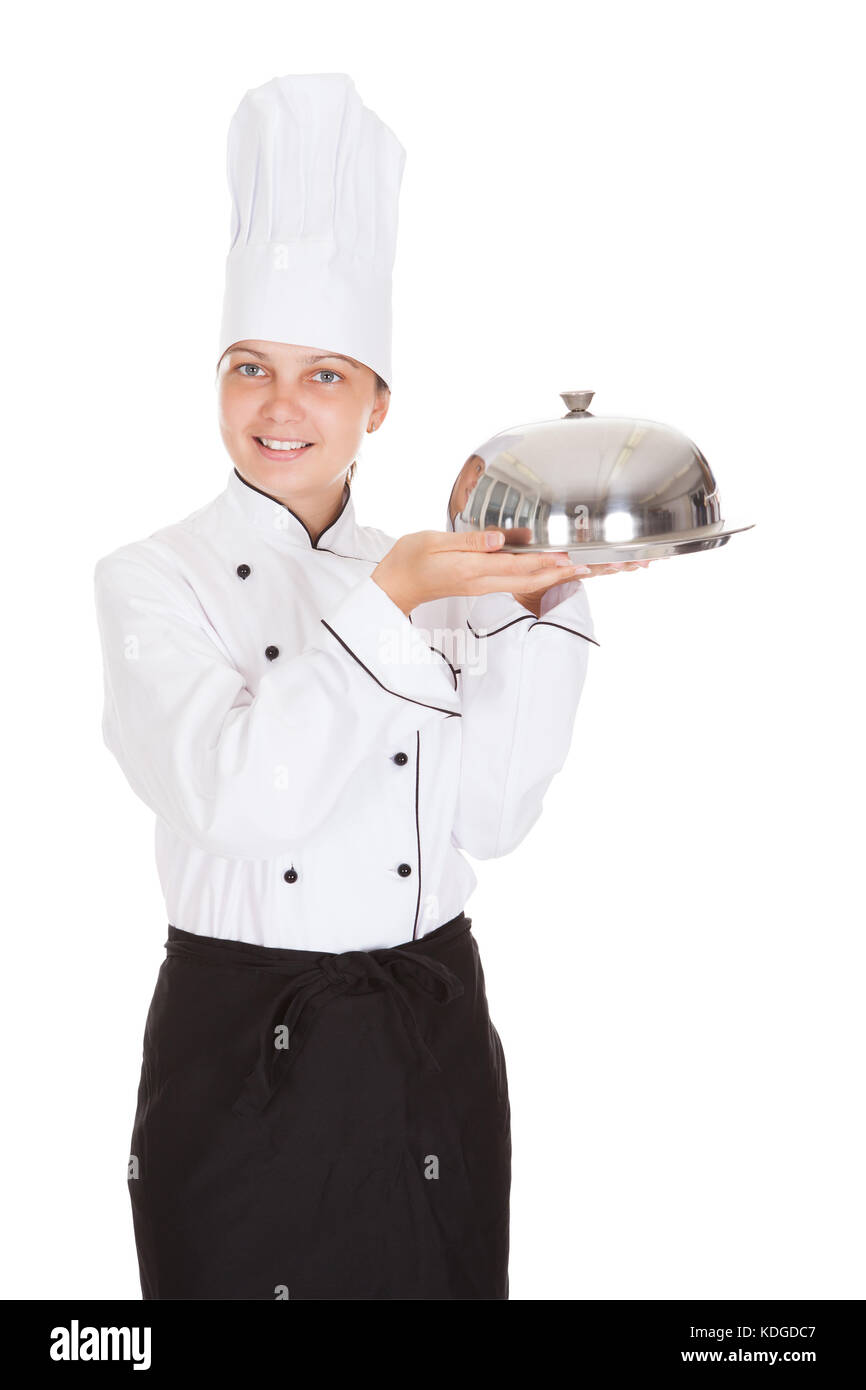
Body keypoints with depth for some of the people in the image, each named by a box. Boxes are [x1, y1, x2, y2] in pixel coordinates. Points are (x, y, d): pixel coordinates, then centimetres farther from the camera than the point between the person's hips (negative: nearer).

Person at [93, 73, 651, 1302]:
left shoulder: (432, 578, 5)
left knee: (438, 1276, 14)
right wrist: (386, 603, -25)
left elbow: (491, 816, -5)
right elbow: (239, 798, -21)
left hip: (433, 1045, 3)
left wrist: (540, 601, -13)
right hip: (240, 1048, -3)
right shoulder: (153, 580, -5)